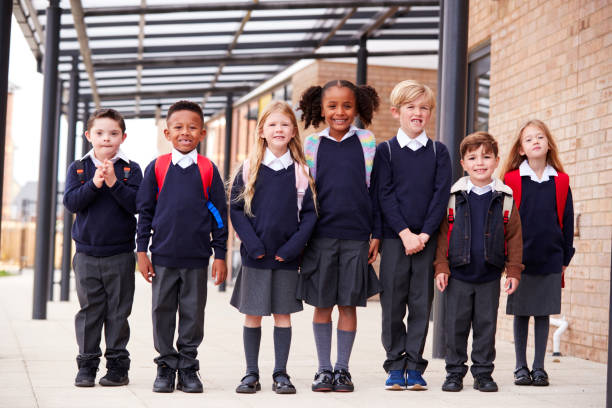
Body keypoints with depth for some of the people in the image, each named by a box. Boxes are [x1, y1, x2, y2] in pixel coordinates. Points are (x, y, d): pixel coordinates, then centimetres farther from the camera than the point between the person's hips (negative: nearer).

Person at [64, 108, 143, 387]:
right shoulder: (78, 168, 6)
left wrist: (113, 182, -20)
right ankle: (87, 365, 12)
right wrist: (95, 183, -19)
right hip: (87, 254, 1)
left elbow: (136, 204, -10)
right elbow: (71, 202, -7)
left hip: (121, 254, -1)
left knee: (118, 312, 4)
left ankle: (118, 364, 12)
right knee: (89, 310, 5)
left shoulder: (131, 169, 2)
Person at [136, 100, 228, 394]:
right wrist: (142, 251, 2)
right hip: (163, 256, 0)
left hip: (197, 257, 0)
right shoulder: (157, 168, 2)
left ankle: (188, 368, 17)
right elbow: (145, 210, 6)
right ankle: (166, 366, 17)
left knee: (193, 314, 6)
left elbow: (219, 214, 6)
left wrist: (220, 254, 3)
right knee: (162, 312, 5)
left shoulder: (208, 169, 3)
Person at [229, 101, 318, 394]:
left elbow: (309, 213, 1)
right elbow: (236, 209, 0)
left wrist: (293, 246, -10)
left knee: (283, 315, 6)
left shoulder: (300, 171, 3)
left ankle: (280, 374, 15)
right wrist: (252, 244, -11)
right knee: (253, 315, 5)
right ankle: (251, 374, 14)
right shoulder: (249, 169, 2)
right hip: (255, 255, 0)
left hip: (286, 257, 0)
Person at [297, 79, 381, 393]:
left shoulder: (367, 142, 3)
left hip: (356, 237, 0)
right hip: (321, 235, 0)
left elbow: (375, 190, 6)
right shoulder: (312, 144, 4)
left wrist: (376, 234, 2)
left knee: (349, 304, 5)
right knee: (323, 304, 6)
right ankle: (323, 369, 17)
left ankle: (342, 368, 15)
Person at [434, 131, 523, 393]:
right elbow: (443, 232, 3)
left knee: (486, 325, 6)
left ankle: (483, 373, 17)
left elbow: (514, 237, 5)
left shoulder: (505, 198, 2)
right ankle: (455, 373, 15)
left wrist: (513, 270, 1)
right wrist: (441, 266, -3)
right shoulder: (454, 196, 0)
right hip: (458, 274, 0)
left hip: (490, 276, 0)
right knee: (456, 324, 4)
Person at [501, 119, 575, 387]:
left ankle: (539, 367, 16)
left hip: (551, 260, 1)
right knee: (520, 314, 6)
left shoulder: (560, 182, 4)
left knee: (543, 314, 7)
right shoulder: (511, 180, -1)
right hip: (520, 259, -1)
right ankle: (521, 367, 16)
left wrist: (565, 257, 6)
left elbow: (566, 221, 8)